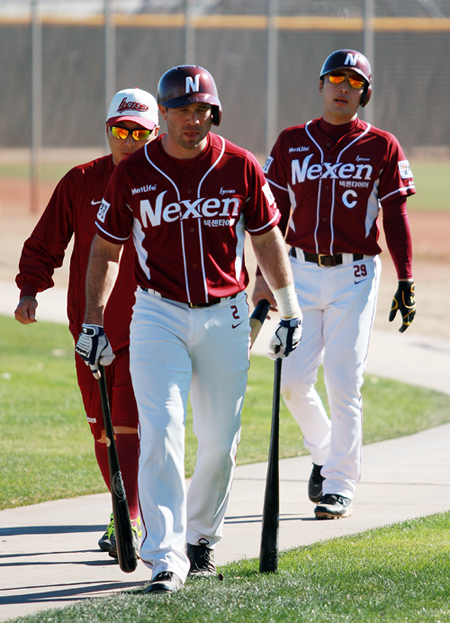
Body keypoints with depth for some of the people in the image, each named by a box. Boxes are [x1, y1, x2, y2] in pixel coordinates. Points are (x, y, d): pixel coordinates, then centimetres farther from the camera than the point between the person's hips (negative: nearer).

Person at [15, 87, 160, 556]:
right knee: (102, 428, 9)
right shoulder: (81, 182, 4)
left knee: (129, 425, -13)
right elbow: (45, 243, 7)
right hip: (91, 328, 3)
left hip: (146, 328, -3)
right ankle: (126, 512, 25)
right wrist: (30, 289, -8)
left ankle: (127, 525, -14)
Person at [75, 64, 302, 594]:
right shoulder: (132, 174, -3)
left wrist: (290, 311, 9)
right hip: (159, 316, -1)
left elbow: (266, 238, 9)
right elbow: (106, 248, 7)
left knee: (220, 441, 6)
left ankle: (201, 537, 29)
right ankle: (165, 560, -16)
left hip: (225, 317, 1)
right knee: (161, 434, -13)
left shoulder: (240, 167, -2)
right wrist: (92, 324, 6)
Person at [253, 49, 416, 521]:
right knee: (293, 380, -3)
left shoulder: (381, 146, 1)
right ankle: (323, 450, 25)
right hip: (302, 272, 2)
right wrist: (264, 275, 3)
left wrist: (406, 282, -4)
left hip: (355, 275, -2)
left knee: (344, 383, -6)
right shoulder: (292, 143, 7)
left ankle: (340, 485, 3)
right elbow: (274, 214, 9)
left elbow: (395, 217, 2)